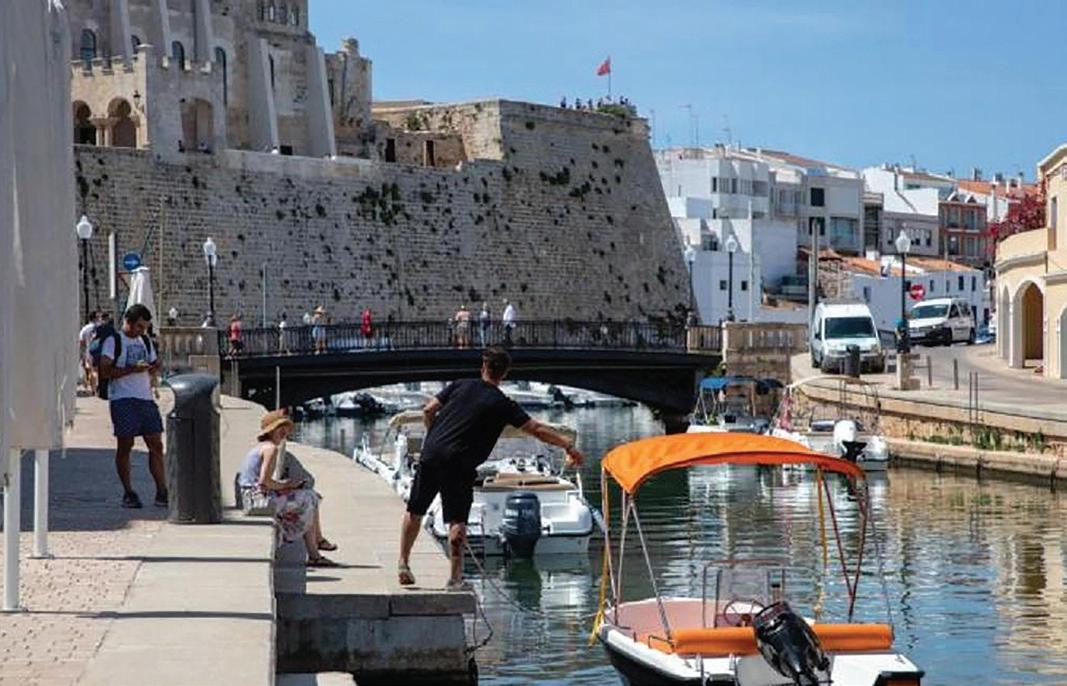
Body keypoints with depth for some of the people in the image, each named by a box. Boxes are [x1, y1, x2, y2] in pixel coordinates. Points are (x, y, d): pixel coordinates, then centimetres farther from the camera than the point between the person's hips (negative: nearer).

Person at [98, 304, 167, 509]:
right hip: (123, 399, -6)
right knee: (125, 445, -1)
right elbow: (104, 371, -11)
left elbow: (155, 363, 26)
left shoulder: (146, 341, 18)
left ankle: (162, 492, 4)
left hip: (146, 399, 6)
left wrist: (153, 368, 1)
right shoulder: (113, 341, -2)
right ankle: (128, 493, 5)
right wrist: (132, 369, -19)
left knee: (156, 445, 1)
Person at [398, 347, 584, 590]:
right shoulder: (502, 404, 0)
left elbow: (428, 411, 7)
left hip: (431, 455, 3)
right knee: (457, 522, 1)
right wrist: (569, 446, 4)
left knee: (415, 512, 16)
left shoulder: (461, 386, 9)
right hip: (459, 466, -3)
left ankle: (403, 564, 19)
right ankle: (455, 577, -1)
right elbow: (537, 430, -2)